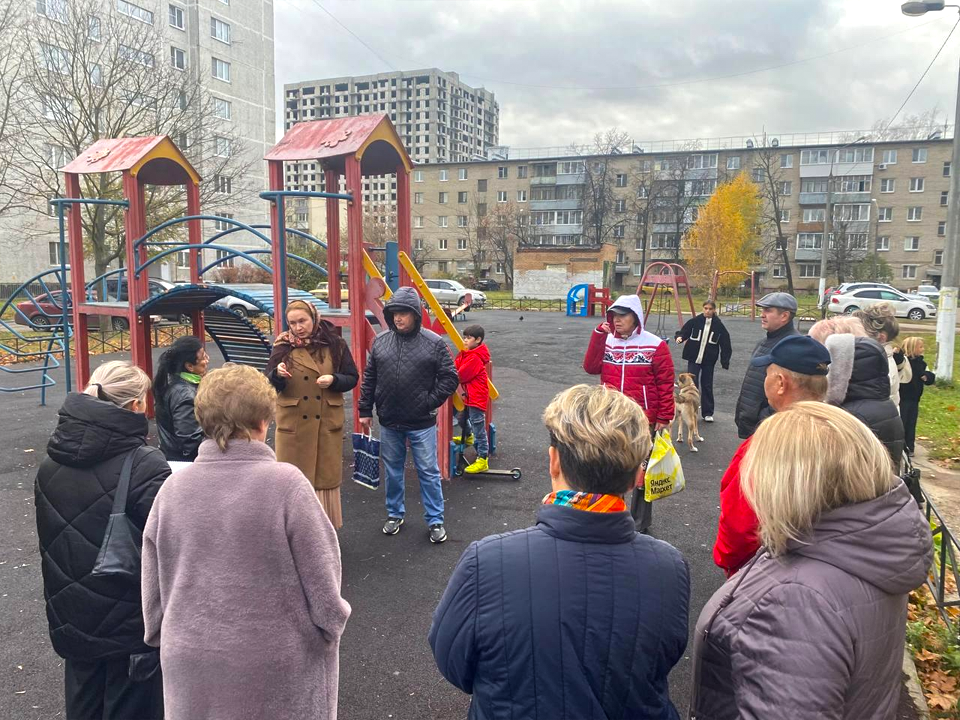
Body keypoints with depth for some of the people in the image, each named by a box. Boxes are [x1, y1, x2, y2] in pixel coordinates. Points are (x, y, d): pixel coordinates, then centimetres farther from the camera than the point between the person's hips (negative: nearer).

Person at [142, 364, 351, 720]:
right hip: (277, 667, -3)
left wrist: (164, 640, 19)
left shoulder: (173, 487, -5)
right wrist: (331, 625, 4)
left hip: (192, 663, 4)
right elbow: (320, 576, -13)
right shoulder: (285, 482, -18)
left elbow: (152, 588, 4)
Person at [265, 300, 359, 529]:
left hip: (327, 424, 0)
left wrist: (334, 380, -16)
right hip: (293, 424, 0)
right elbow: (268, 384, -2)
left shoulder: (335, 344, 0)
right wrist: (278, 374, -24)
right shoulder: (283, 346, 0)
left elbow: (352, 378, 3)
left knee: (326, 475, 9)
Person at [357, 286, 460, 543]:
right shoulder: (380, 341, 2)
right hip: (389, 423, 3)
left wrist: (429, 403, -9)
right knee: (392, 471, 16)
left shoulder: (434, 343, -8)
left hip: (422, 424, -3)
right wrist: (365, 410, 7)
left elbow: (450, 378, -5)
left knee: (429, 472, 6)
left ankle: (435, 521, 19)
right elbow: (369, 378, 9)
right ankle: (395, 515, 34)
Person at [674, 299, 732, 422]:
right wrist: (680, 337, -22)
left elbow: (725, 344, 4)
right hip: (694, 358, -1)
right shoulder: (695, 321, -4)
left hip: (709, 361, 1)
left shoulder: (718, 325, -1)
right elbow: (684, 331, 2)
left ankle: (708, 413, 19)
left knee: (707, 385, 8)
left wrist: (725, 362, 2)